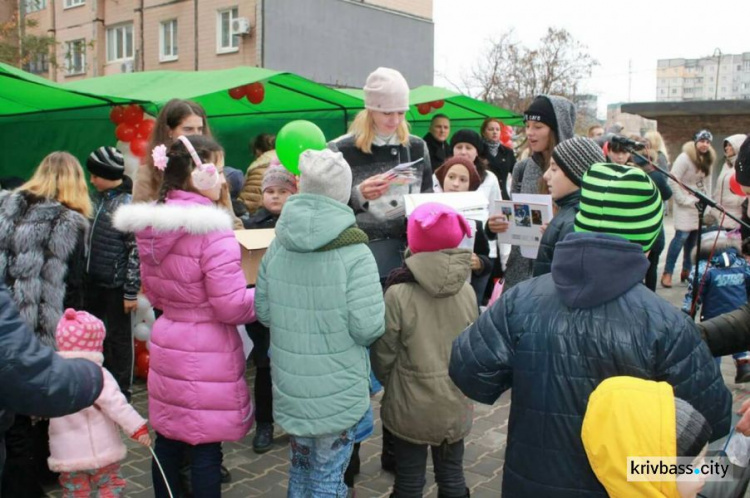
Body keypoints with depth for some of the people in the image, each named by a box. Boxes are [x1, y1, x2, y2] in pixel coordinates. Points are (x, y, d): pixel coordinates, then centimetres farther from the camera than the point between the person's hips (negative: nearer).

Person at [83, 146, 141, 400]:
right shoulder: (96, 197, 6)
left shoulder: (128, 205, -16)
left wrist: (131, 291, -17)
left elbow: (136, 251, -17)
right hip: (92, 279, 8)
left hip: (116, 283, -7)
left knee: (119, 336, 7)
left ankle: (121, 390, 22)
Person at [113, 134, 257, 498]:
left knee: (168, 441, 18)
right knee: (206, 448, 5)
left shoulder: (151, 225, 4)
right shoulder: (212, 229, -20)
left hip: (167, 345, 7)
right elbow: (232, 307, -19)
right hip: (207, 353, -7)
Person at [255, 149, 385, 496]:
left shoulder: (278, 246, -3)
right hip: (338, 393, -4)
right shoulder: (354, 253, -18)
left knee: (300, 468, 23)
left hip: (289, 389, 5)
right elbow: (368, 327, -19)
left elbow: (263, 312, 5)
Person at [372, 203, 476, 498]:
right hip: (456, 405, 3)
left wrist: (389, 384, 12)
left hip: (411, 405, -3)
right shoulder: (467, 292, -7)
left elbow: (383, 354, -8)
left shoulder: (399, 293, -18)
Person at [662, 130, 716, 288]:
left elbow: (707, 181, 11)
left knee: (694, 237, 8)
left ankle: (687, 269, 20)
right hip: (686, 205, -7)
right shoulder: (684, 158, -14)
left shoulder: (707, 160, 9)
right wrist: (683, 200, -16)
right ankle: (667, 273, -7)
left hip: (700, 205, 7)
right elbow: (672, 181, -18)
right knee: (682, 236, -12)